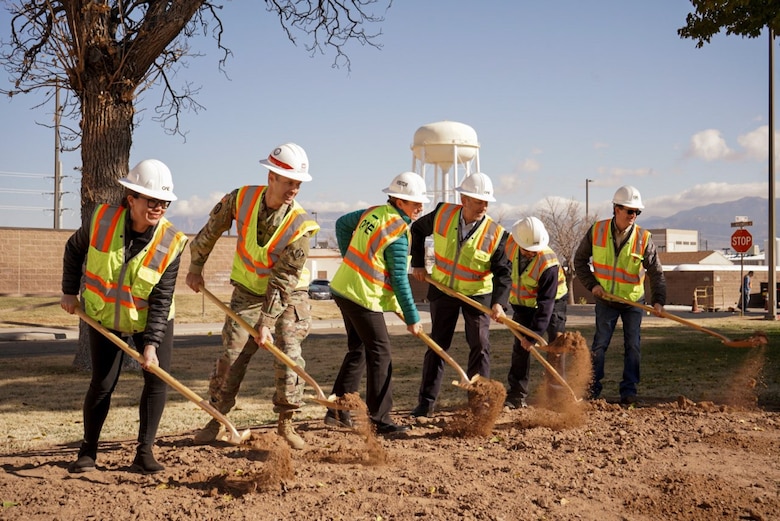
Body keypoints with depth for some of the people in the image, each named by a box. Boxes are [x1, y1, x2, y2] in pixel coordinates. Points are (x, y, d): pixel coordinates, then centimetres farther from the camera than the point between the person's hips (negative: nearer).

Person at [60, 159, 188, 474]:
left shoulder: (171, 242, -21)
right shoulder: (102, 220, -20)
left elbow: (161, 300, -20)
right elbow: (74, 250, 1)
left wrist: (151, 344, -25)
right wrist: (70, 291, 3)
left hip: (150, 321, 0)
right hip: (104, 317, 0)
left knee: (158, 379, -9)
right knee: (102, 384, -1)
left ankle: (144, 453, 2)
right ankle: (87, 452, 17)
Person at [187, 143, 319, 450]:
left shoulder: (299, 225, -25)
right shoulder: (241, 199, -17)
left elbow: (283, 281, -25)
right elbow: (211, 231, 2)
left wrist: (266, 323, -26)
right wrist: (196, 266, 10)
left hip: (288, 296, -2)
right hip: (248, 293, 2)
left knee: (289, 357, -10)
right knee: (232, 355, -2)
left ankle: (285, 424, 3)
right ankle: (216, 419, 12)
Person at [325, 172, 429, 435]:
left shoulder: (373, 212, 6)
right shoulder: (398, 234, -17)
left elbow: (342, 224, 22)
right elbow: (400, 280, -15)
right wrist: (412, 318, -8)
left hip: (343, 289, 9)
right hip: (363, 297, -9)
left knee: (358, 350, 17)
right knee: (380, 354, -3)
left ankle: (337, 411, 21)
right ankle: (380, 420, -2)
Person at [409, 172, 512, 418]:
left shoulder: (495, 233, -18)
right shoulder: (442, 214, -13)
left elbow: (503, 271, -17)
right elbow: (417, 229, 6)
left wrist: (499, 301, -32)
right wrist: (418, 263, 2)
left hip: (477, 294, -1)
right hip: (443, 289, 2)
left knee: (480, 345, -5)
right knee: (437, 344, 7)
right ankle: (426, 402, 14)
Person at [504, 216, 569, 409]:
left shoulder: (548, 263, -35)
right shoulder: (510, 244, -20)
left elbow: (546, 303, -34)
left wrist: (534, 335, -37)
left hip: (553, 301, -4)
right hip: (522, 302, 4)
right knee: (520, 346, -1)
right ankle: (517, 395, 2)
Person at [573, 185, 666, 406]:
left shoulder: (643, 238, -13)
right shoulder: (596, 231, -10)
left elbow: (656, 273, -13)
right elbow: (580, 260, 2)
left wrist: (658, 300, -26)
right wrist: (592, 284, -10)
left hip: (633, 301, 0)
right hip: (605, 300, 0)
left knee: (633, 346, 0)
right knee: (600, 344, 0)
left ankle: (629, 390, 8)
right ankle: (592, 389, 8)